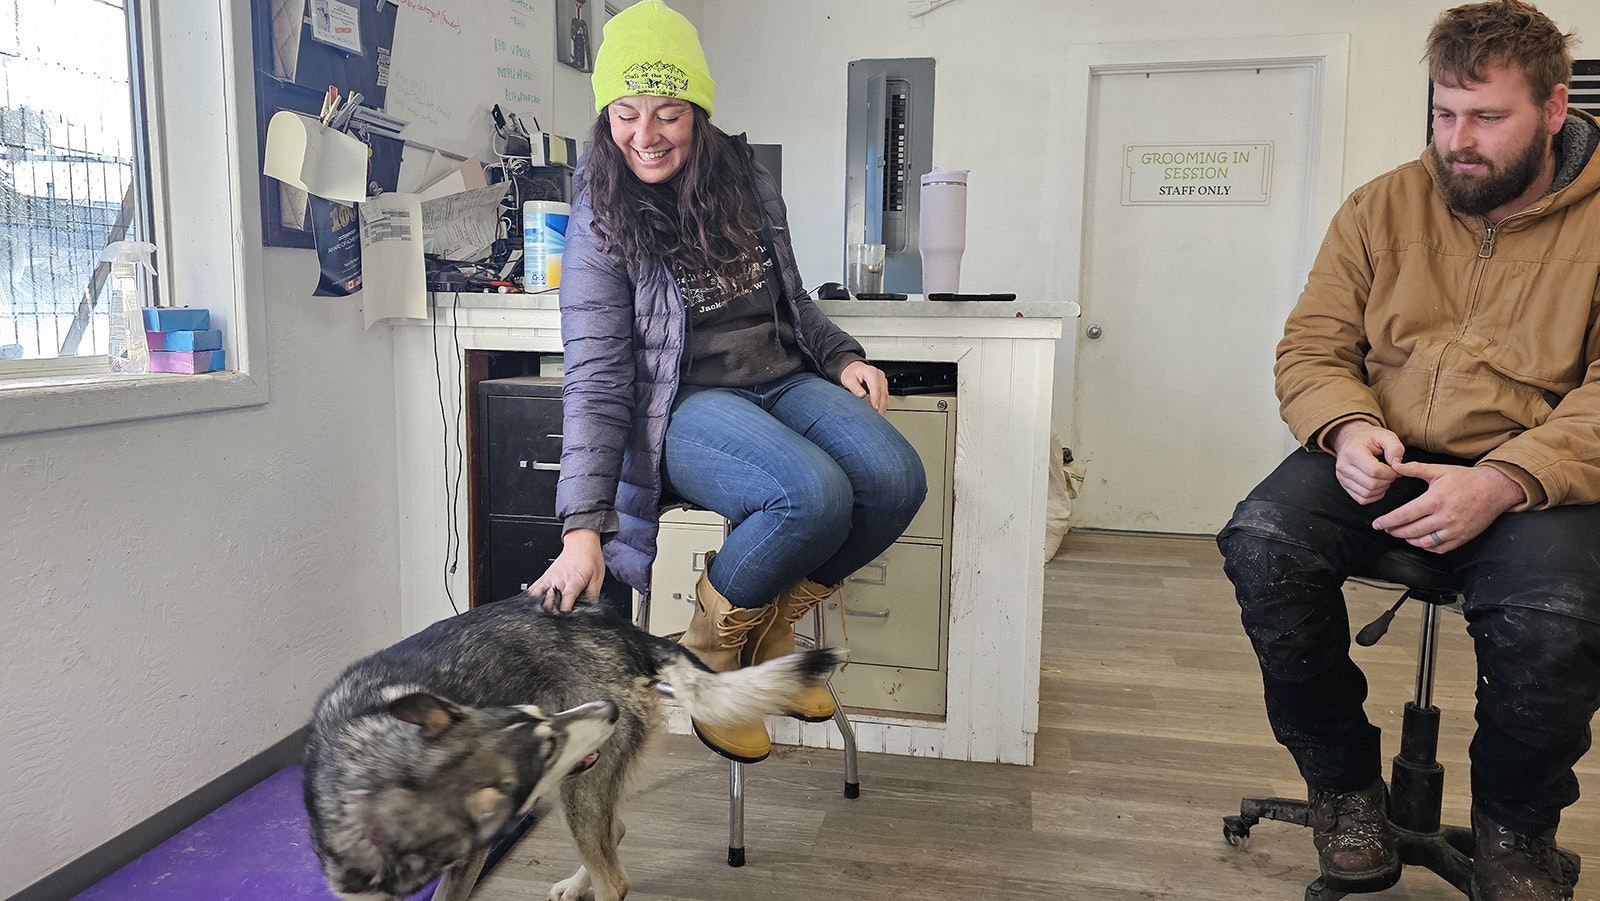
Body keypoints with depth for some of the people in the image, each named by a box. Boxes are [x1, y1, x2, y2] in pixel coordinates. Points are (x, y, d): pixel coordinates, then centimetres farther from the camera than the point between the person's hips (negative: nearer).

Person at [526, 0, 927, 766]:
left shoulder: (749, 185, 7)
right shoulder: (600, 222, -7)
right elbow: (596, 379, -13)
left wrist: (843, 358, 3)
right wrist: (583, 528, -20)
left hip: (782, 383, 6)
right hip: (687, 407, -5)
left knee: (896, 480, -22)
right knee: (814, 495, -34)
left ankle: (770, 626, 2)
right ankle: (709, 650, -4)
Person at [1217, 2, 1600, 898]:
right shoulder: (1382, 206, 10)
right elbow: (1311, 347, 9)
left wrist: (1503, 482, -24)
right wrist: (1349, 427, -13)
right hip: (1379, 460, 2)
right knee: (1261, 544, -28)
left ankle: (1515, 826, 1)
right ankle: (1345, 782, -2)